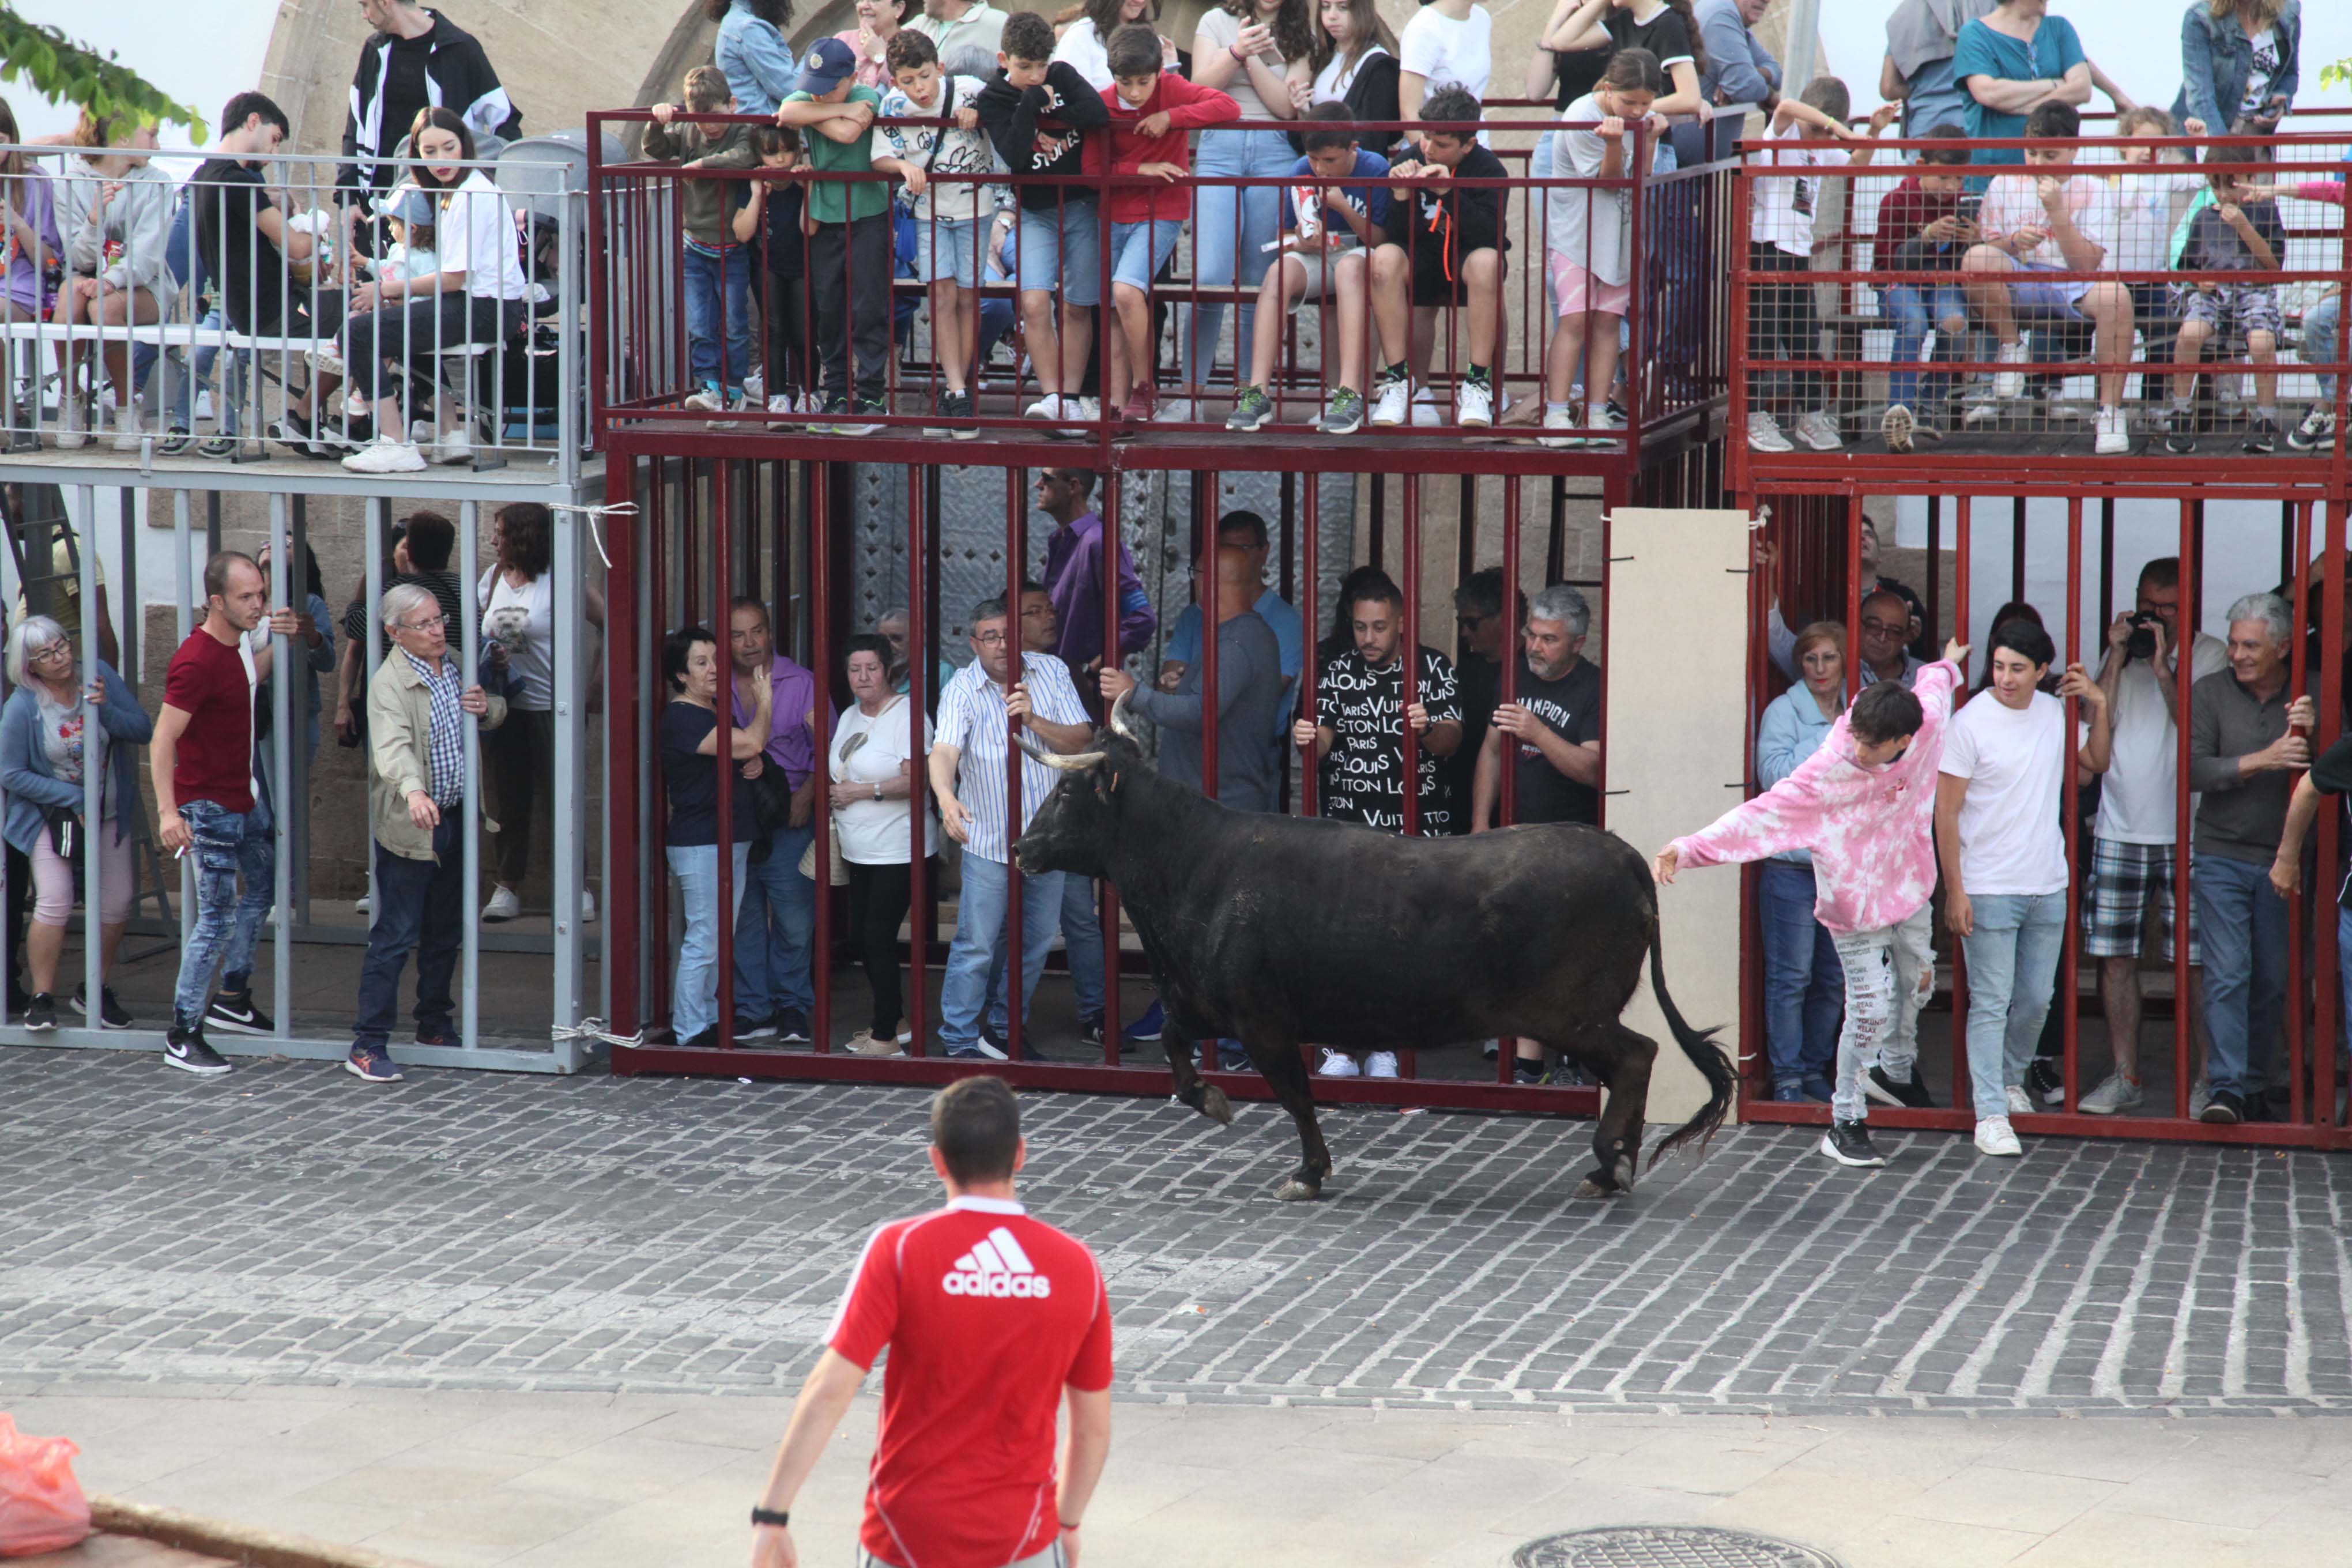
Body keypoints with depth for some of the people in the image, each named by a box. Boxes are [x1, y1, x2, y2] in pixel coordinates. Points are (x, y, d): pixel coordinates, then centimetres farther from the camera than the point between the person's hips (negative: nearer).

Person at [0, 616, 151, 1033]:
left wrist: (107, 710, -26)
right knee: (54, 905, -16)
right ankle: (41, 998, -2)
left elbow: (144, 730, -6)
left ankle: (94, 992, 21)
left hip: (109, 813, 4)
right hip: (51, 816, -4)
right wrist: (73, 798, -17)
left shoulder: (99, 675, -8)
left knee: (116, 905, 3)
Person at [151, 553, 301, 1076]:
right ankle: (183, 1034, -1)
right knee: (217, 919, -8)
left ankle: (232, 999, 36)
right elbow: (162, 740, -25)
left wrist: (276, 643, 9)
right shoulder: (197, 661, -23)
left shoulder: (235, 642, 4)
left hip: (243, 798, 10)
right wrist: (168, 811, -33)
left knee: (263, 888, 22)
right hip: (209, 805, -10)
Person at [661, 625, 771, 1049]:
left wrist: (756, 764, 3)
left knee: (721, 941, 13)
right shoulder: (682, 717, -16)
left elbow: (745, 755, 28)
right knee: (703, 942, -8)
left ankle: (709, 1022, 20)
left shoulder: (716, 710, 14)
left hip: (731, 840, 10)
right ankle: (690, 1033, -4)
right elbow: (750, 742, -24)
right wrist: (765, 701, -6)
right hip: (698, 843, -10)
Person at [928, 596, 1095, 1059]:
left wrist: (1034, 720, -24)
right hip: (989, 841, -4)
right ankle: (960, 1040, 4)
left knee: (1036, 942, 15)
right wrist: (945, 795, -46)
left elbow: (1082, 740, -6)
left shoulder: (1051, 672, -1)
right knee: (975, 946, -5)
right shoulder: (962, 689, -10)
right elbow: (945, 749, -25)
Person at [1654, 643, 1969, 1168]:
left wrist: (1949, 664, 34)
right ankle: (1845, 1123, 7)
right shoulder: (1829, 772, -29)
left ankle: (1893, 1068, 48)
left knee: (1919, 986, 19)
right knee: (1870, 1010, -7)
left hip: (1909, 890, 6)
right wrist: (1689, 848, -43)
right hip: (1855, 905, -6)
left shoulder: (1926, 727, -15)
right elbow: (1760, 814, -33)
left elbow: (1934, 689, 10)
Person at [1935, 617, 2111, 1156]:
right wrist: (1954, 891, -13)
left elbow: (2095, 764, 22)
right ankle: (1991, 1115, -1)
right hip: (1989, 889, -5)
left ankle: (2010, 1079, 36)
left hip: (2049, 888, 5)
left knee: (2036, 1001, 14)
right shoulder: (1971, 722, -11)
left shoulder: (2055, 713, 4)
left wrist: (2098, 707, 6)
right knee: (1990, 1005, -4)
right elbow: (1946, 813, -9)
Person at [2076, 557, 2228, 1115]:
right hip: (2119, 831, 4)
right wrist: (2117, 660, -4)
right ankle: (2125, 1076, 11)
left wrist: (2163, 670, -16)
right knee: (2114, 956, 3)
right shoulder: (2120, 654, 12)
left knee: (2196, 960, -4)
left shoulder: (2208, 655, 1)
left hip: (2186, 832, -4)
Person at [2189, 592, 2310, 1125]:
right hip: (2222, 857, -2)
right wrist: (2263, 760, -20)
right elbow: (2194, 770, -9)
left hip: (2282, 861, 2)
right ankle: (2228, 1088, -11)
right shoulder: (2210, 693, 0)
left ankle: (2254, 1085, 17)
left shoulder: (2309, 697, 3)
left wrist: (2311, 734, -22)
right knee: (2228, 974, -10)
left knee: (2273, 980, 6)